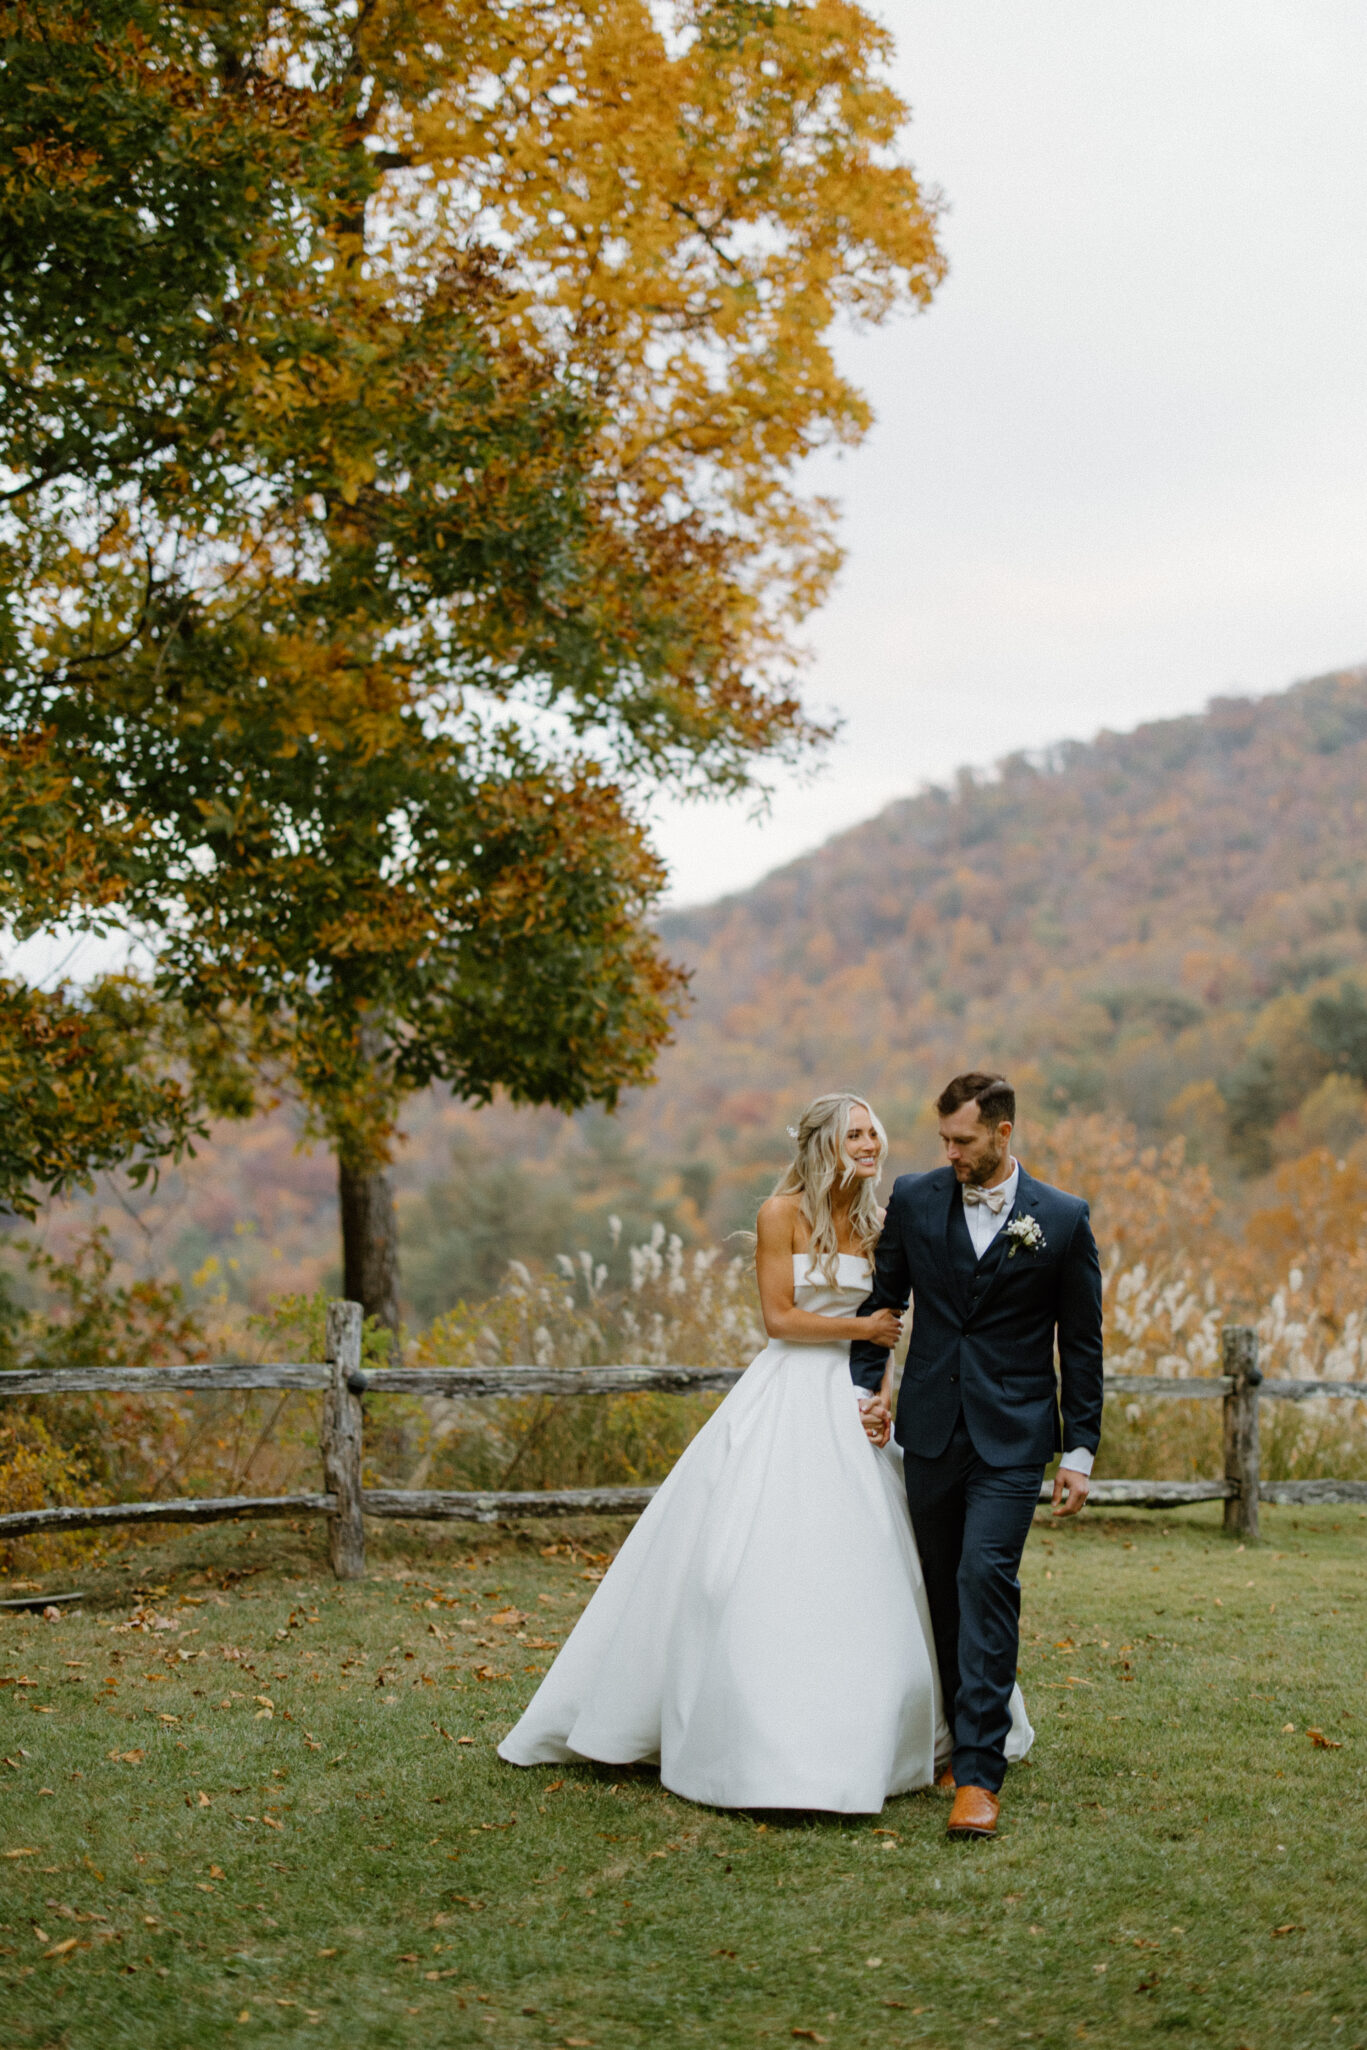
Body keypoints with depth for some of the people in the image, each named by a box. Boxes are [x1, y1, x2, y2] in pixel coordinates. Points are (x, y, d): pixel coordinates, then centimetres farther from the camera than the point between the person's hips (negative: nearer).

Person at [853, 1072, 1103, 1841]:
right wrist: (869, 1383, 2)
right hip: (931, 1429, 3)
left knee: (986, 1577, -13)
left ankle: (981, 1771, -12)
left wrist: (1080, 1449, 1)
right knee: (943, 1584, 9)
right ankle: (958, 1731, 25)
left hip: (1013, 1435, -3)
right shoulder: (914, 1199, 3)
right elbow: (883, 1300, 14)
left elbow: (1081, 1340, 2)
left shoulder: (1062, 1218, -3)